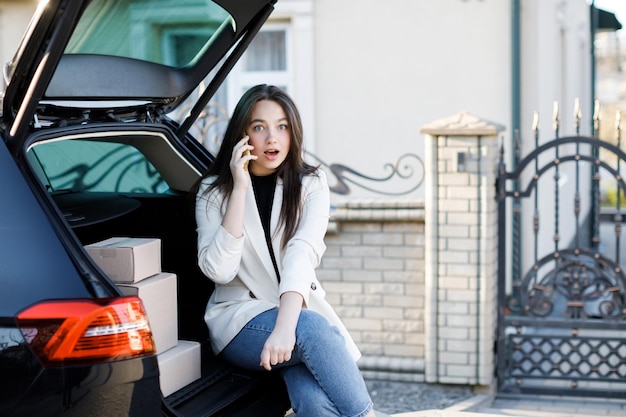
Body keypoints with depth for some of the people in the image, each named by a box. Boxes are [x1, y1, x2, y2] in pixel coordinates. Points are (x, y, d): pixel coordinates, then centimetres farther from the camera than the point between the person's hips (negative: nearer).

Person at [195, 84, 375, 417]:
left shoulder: (310, 184, 1)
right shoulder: (214, 191, 1)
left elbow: (302, 253, -18)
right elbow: (219, 270, -13)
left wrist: (285, 326, -35)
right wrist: (239, 188, -17)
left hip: (297, 314, 1)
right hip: (240, 317, -1)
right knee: (313, 329, -34)